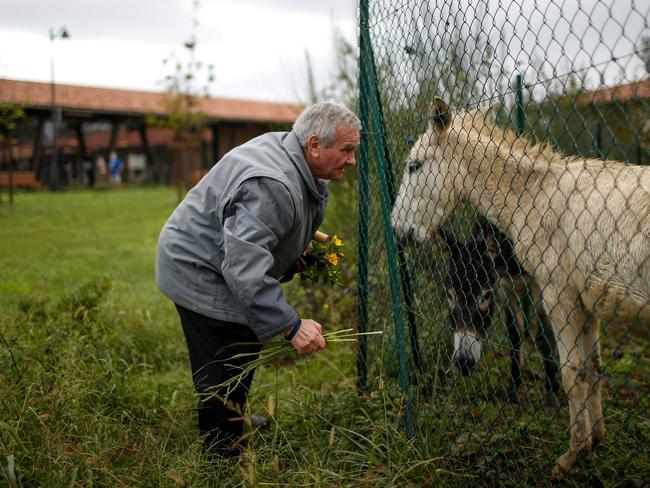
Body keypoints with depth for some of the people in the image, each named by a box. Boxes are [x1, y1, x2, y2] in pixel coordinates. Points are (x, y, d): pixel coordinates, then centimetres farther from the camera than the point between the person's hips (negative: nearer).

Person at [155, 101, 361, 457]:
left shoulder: (285, 149, -1)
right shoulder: (270, 187, -35)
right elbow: (246, 267, -39)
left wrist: (302, 239, 13)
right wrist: (292, 326, -38)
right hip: (199, 274, -11)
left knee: (245, 350, 24)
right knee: (227, 368, -6)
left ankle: (233, 418, 46)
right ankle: (222, 452, 10)